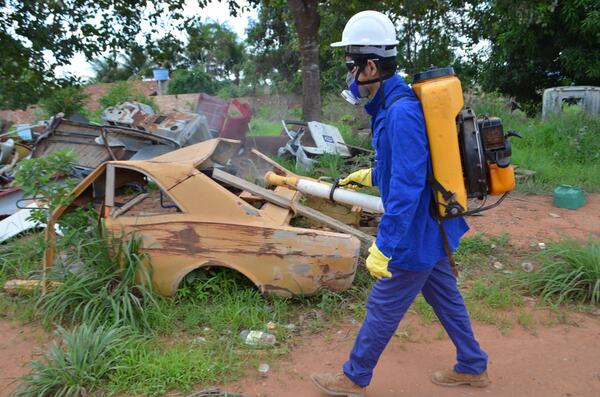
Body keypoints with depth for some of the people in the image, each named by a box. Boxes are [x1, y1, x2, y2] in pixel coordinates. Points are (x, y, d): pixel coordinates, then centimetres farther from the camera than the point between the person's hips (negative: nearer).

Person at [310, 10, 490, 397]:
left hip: (417, 233, -10)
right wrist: (371, 175, 26)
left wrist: (383, 246, -27)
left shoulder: (401, 113, -27)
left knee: (383, 308, 6)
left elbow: (407, 187, -31)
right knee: (445, 297, 22)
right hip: (431, 227, 10)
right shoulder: (392, 103, 5)